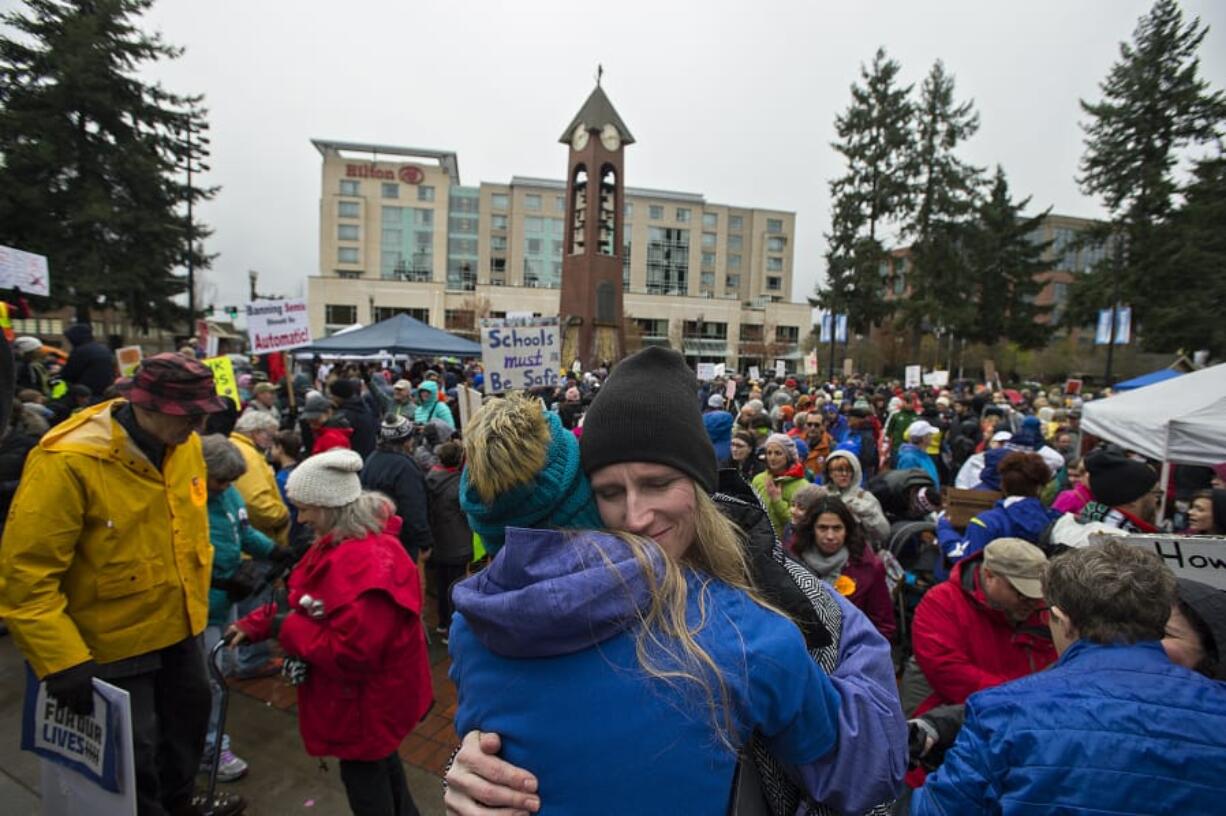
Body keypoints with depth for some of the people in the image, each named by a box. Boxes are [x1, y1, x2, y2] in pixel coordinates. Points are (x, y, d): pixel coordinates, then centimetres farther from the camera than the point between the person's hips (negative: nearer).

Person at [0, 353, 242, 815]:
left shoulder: (184, 444, -8)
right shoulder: (67, 462, -27)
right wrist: (63, 662, -23)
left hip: (178, 626, 7)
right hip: (113, 643, -6)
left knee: (189, 714, 26)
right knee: (135, 751, 13)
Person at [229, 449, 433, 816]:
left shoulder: (368, 563, -35)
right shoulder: (340, 544, 0)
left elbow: (352, 651, -34)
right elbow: (303, 598, 11)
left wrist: (286, 629, -22)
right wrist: (255, 624, 0)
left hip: (367, 696, -10)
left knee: (363, 774, 14)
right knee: (380, 759, 30)